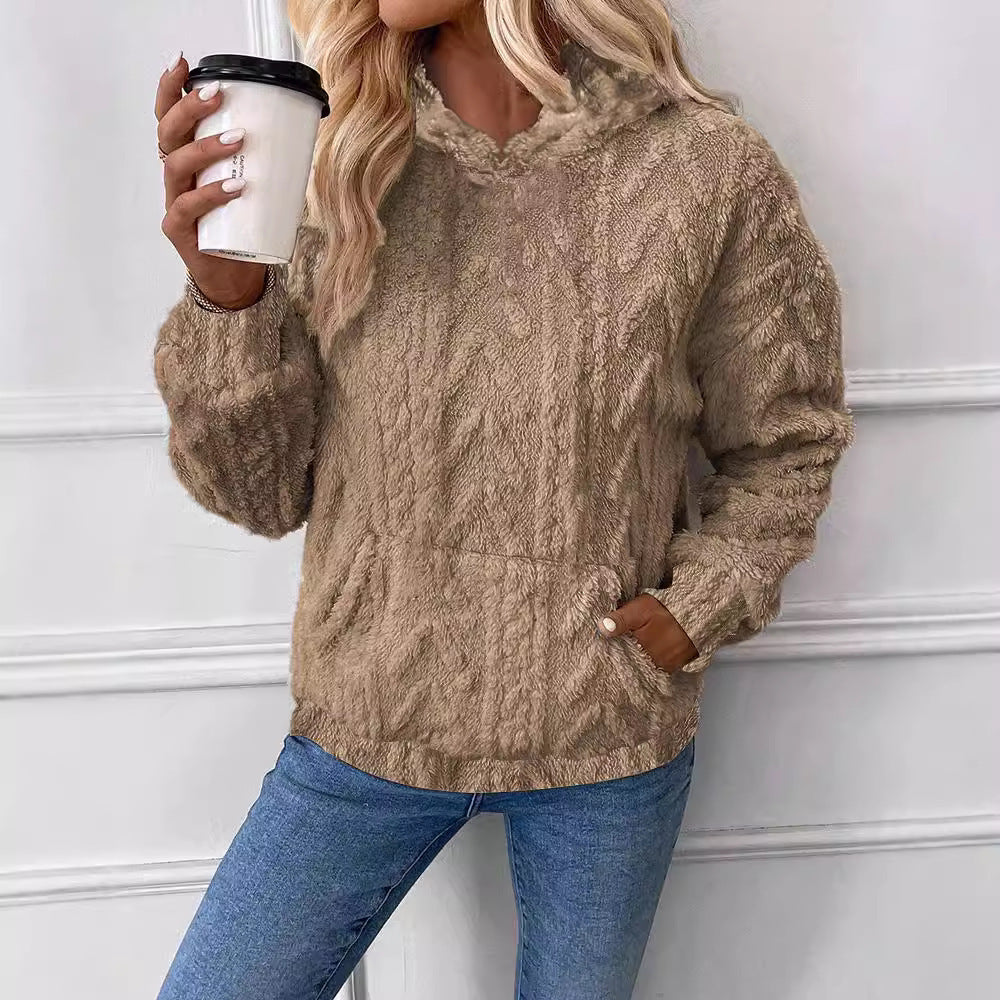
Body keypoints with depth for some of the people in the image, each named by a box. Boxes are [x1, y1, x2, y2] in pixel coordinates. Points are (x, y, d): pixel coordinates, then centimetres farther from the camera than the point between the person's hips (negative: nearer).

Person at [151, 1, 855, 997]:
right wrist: (225, 291, -20)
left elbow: (783, 444, 2)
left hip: (606, 735, 0)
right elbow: (261, 492, -5)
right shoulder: (337, 166, -7)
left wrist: (692, 613, -11)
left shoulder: (709, 169, -11)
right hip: (367, 723, 2)